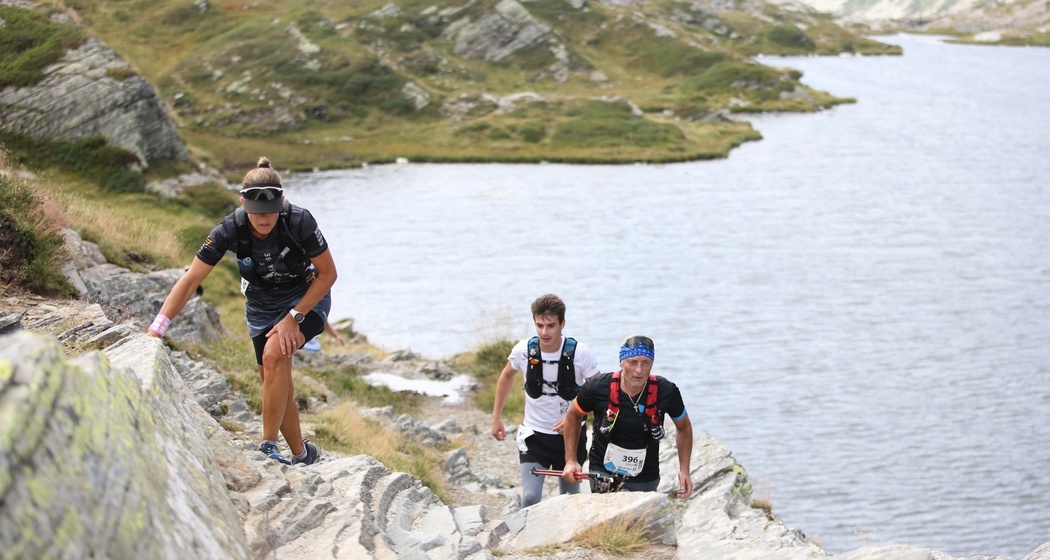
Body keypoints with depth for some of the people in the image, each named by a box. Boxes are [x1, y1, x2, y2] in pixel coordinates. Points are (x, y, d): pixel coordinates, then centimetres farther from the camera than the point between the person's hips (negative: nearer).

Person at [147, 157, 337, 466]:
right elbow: (190, 280, -22)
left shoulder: (299, 221, -30)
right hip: (261, 307, 4)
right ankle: (302, 454, 23)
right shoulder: (230, 231, -25)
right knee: (276, 386, 3)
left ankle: (269, 444, -20)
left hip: (307, 299, -3)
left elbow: (328, 274, -18)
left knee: (275, 353, -29)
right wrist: (155, 330, -29)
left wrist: (293, 317, -22)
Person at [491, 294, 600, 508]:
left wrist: (575, 416, -24)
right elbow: (507, 376, 9)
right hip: (534, 435, 0)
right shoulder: (524, 350, -13)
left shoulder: (579, 353, -18)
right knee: (530, 498, -15)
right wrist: (496, 416, 9)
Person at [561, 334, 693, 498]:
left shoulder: (666, 391, -16)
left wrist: (684, 470, -5)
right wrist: (570, 460, -3)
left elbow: (684, 427, 3)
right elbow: (573, 416, 3)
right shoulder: (598, 387, -17)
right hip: (602, 471, -1)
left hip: (645, 479, 1)